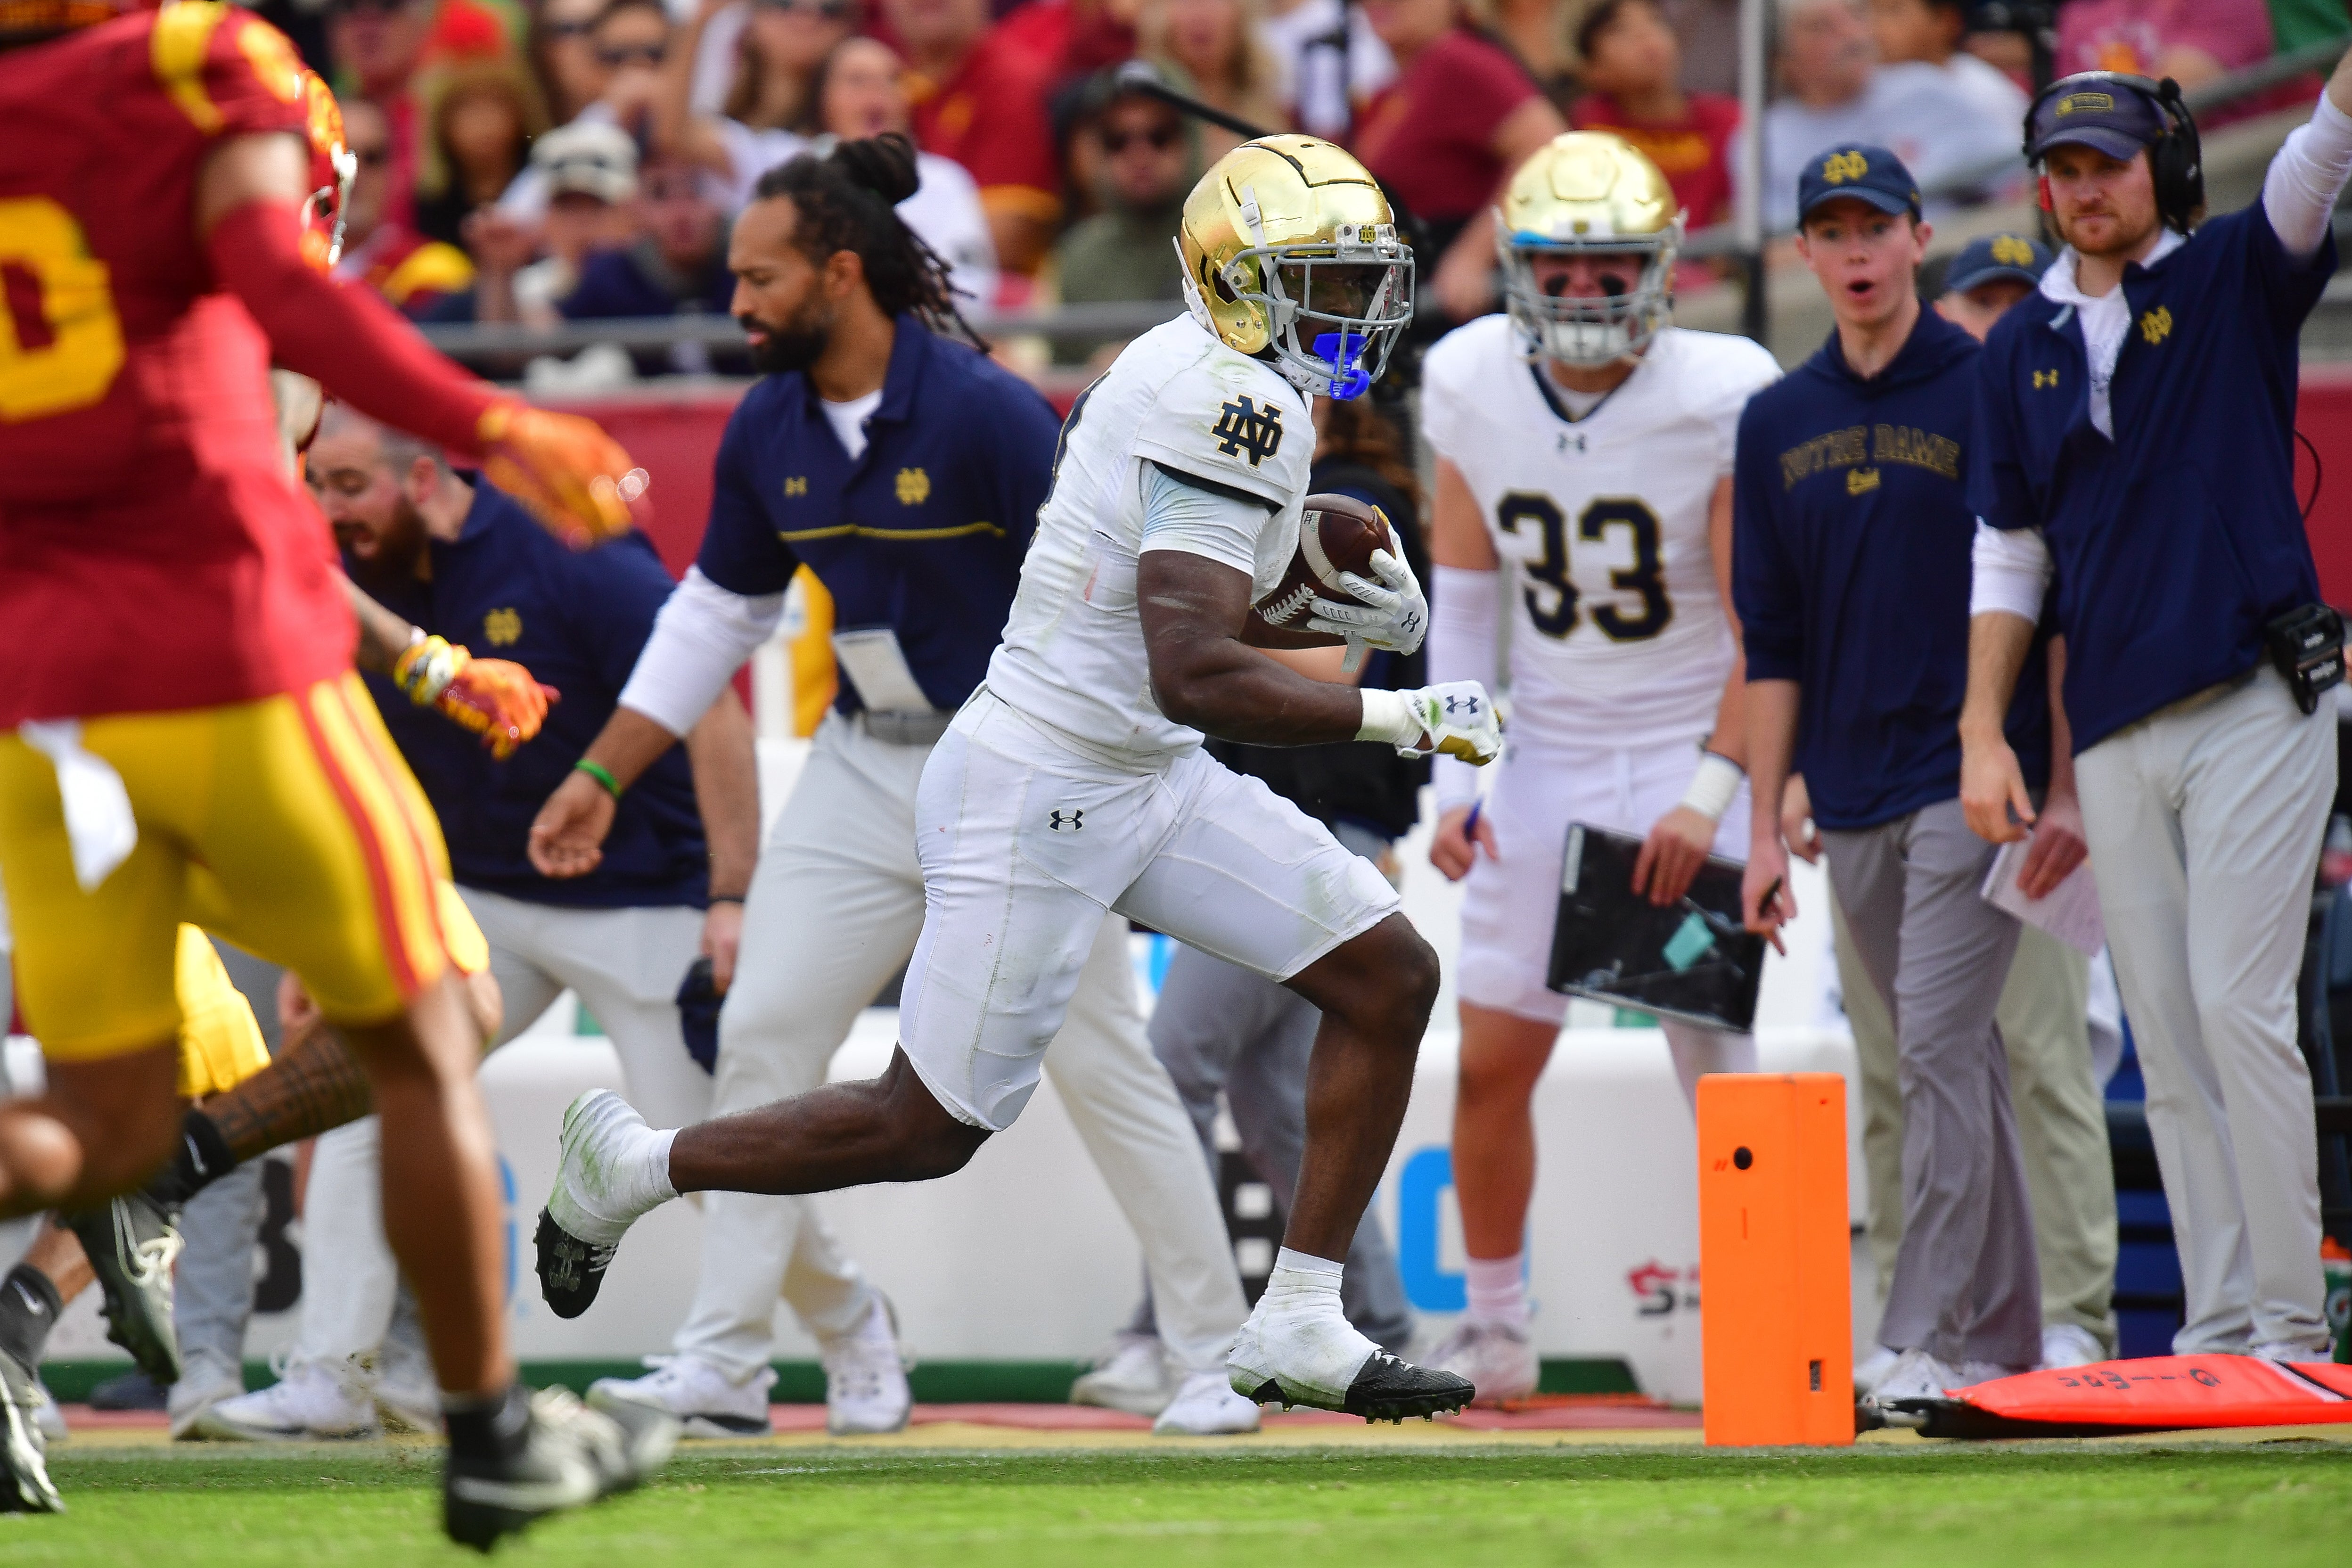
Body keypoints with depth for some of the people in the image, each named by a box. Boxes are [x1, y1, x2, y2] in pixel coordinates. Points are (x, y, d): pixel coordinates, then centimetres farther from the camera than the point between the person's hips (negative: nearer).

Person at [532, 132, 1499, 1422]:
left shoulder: (1182, 373, 9)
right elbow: (1191, 678, -30)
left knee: (1388, 977, 2)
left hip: (1147, 784, 10)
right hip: (1039, 799, -10)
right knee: (927, 1131, 1)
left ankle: (1297, 1328, 5)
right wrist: (1400, 718, -25)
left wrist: (1356, 612, 7)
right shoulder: (1228, 401, -22)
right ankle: (632, 1165, 23)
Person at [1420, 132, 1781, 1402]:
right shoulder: (1471, 386, -4)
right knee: (1492, 1060, 1)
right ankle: (1493, 1331, 16)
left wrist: (1711, 795, -17)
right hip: (1549, 749, 4)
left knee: (1715, 1060, -9)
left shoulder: (1722, 401, -16)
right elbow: (1463, 592, 7)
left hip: (1695, 745, -4)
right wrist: (1453, 780, 1)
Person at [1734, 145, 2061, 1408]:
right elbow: (1774, 642, 14)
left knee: (1938, 1043, -14)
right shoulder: (1777, 424, 12)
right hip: (1852, 802, 5)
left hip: (1975, 779, -5)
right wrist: (1764, 826, 9)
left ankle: (1930, 1341, -15)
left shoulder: (1991, 393, -2)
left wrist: (2065, 787, -10)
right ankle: (2004, 1336, 14)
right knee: (1949, 1063, 9)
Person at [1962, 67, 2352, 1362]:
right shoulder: (2023, 345, 14)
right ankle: (2217, 1330, 6)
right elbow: (2007, 552, 16)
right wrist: (1981, 735, 9)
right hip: (2116, 734, 5)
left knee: (2236, 1002, -13)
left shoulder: (2235, 277, 2)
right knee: (2166, 1037, 3)